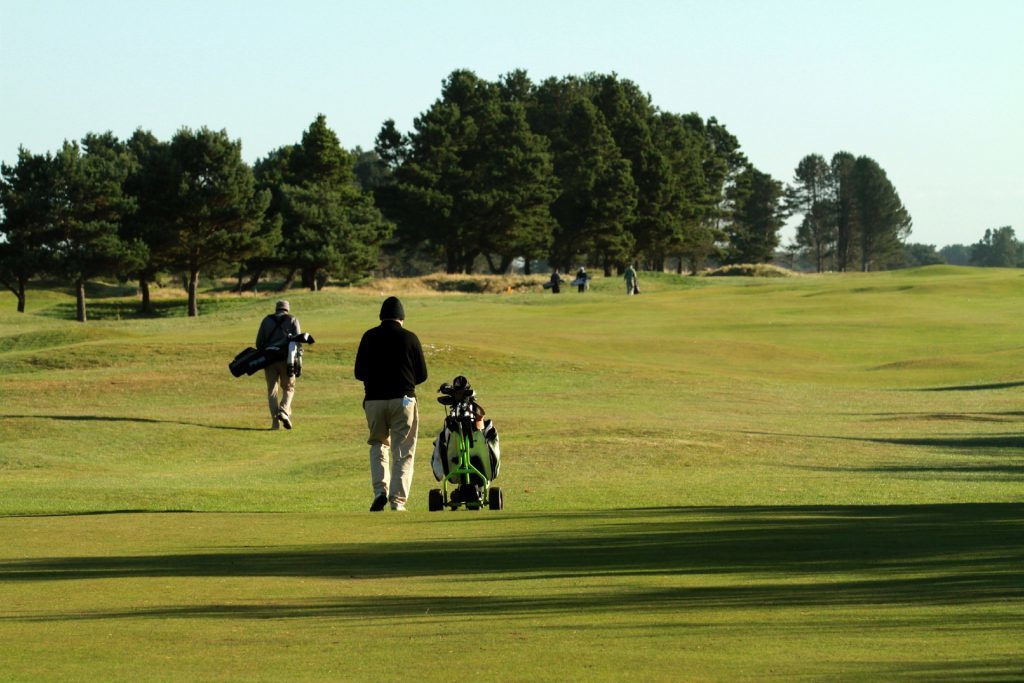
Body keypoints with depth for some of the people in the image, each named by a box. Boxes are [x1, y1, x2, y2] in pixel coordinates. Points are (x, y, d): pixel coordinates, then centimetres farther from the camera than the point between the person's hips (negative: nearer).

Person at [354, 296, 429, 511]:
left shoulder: (369, 337, 3)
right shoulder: (409, 338, 0)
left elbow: (359, 373, 6)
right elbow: (422, 375, 4)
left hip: (374, 400, 1)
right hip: (403, 400, -1)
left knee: (378, 445, 18)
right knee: (403, 452, 5)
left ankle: (380, 491, -1)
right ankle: (398, 500, -2)